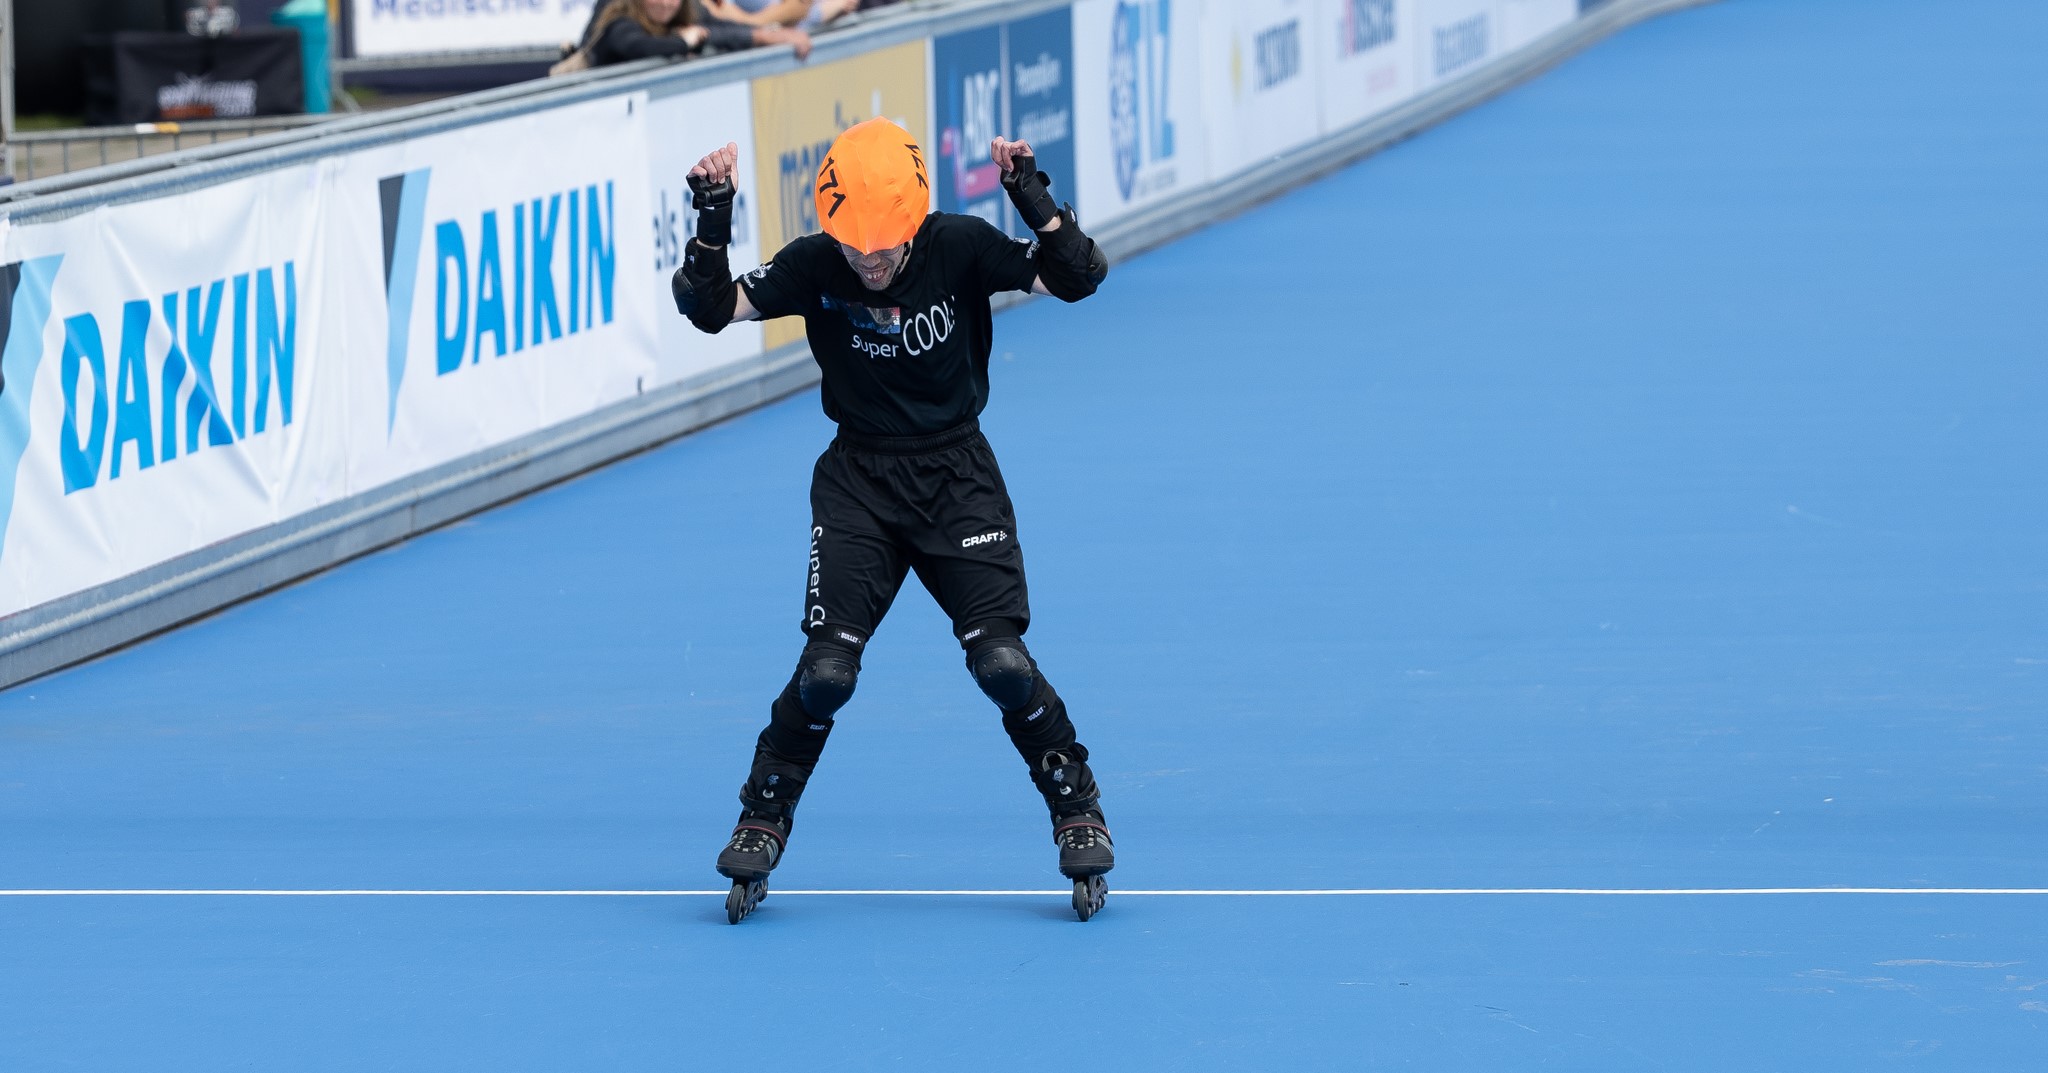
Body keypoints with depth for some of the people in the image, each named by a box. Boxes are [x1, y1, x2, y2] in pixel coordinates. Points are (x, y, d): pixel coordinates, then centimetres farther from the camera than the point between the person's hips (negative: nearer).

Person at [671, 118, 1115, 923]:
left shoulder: (960, 249, -12)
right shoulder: (813, 266, -9)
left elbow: (1078, 279, -16)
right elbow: (711, 309, -11)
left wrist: (1034, 199, -31)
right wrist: (711, 226, -26)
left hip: (958, 476, -1)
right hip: (858, 479, 1)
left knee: (1002, 663, -14)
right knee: (826, 671, -13)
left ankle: (1078, 814, 7)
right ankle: (761, 821, 9)